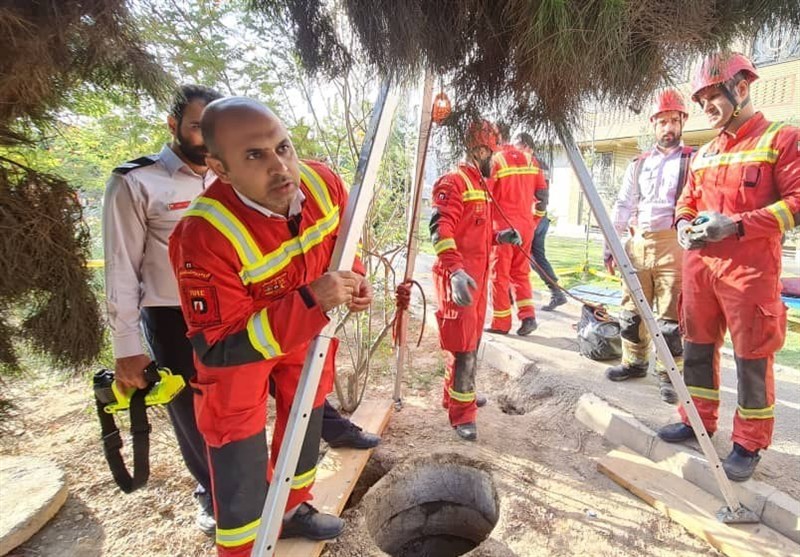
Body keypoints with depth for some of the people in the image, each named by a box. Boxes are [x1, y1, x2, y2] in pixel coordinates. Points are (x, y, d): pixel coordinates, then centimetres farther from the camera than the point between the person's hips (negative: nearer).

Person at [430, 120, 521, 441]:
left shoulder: (480, 184, 21)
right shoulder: (453, 182, -10)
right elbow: (439, 230, -24)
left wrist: (500, 236, 14)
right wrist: (455, 269, -36)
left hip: (478, 276, 10)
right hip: (458, 278, -10)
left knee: (472, 342, 17)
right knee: (463, 347, -6)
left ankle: (456, 394, 33)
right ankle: (462, 414, 6)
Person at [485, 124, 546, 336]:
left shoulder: (495, 161, -9)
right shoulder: (529, 159, 9)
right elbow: (542, 192, 12)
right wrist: (534, 220, 18)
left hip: (502, 227, -5)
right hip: (526, 225, 6)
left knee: (499, 275, 5)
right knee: (521, 272, 16)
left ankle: (501, 323, 11)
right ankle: (528, 316, 7)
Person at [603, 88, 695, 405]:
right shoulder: (638, 164, 16)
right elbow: (623, 206, 15)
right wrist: (610, 244, 8)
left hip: (673, 245, -4)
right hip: (637, 244, 4)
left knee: (670, 316, 0)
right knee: (632, 309, 11)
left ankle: (669, 374, 14)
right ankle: (634, 362, 27)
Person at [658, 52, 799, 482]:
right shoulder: (703, 153, 17)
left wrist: (737, 225, -19)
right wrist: (684, 225, 1)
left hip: (750, 266, -6)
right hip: (699, 262, 6)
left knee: (752, 355, 2)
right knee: (697, 345, 13)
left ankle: (749, 444, 16)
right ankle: (699, 420, 29)